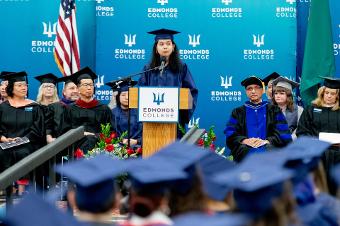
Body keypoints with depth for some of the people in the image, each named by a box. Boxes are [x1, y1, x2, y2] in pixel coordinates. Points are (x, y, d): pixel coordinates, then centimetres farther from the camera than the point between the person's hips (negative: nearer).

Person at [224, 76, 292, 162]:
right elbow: (230, 135, 11)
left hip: (268, 146, -1)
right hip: (245, 147, 1)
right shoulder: (238, 112, 25)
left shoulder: (274, 110, 22)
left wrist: (267, 141, -12)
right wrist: (244, 140, -12)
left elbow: (283, 133, 8)